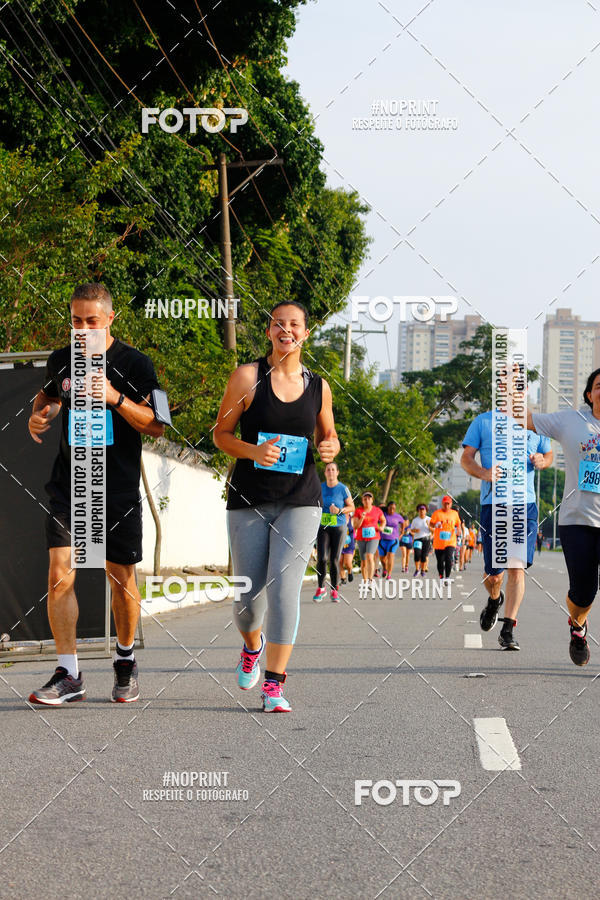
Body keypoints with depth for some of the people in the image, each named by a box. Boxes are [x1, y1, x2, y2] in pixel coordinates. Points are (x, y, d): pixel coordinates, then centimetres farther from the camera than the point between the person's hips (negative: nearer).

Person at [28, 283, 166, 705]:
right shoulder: (60, 361, 7)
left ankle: (126, 659, 29)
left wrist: (115, 398, -18)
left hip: (118, 488, -2)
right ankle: (69, 675, -7)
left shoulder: (134, 364, -3)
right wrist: (38, 415, 5)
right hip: (69, 483, 2)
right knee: (60, 574, -10)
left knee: (122, 579, 7)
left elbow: (156, 426, -5)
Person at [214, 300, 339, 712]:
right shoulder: (247, 376, -1)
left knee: (284, 588, -14)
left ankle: (274, 685, -10)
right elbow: (221, 434, 2)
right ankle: (252, 645, 40)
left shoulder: (319, 387, 8)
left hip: (300, 500, 1)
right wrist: (253, 451, -17)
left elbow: (327, 436, 22)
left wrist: (330, 447, -3)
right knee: (249, 594, 3)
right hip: (250, 500, -1)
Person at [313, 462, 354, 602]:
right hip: (323, 528, 2)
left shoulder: (342, 489, -3)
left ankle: (334, 590, 10)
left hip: (338, 528, -2)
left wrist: (339, 511, -15)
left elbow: (352, 507, 2)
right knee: (321, 558, -12)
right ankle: (321, 588, 3)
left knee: (334, 560, -3)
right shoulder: (320, 488, 6)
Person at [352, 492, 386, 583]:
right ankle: (365, 581, 24)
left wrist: (381, 527, -1)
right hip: (361, 539, 2)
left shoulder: (377, 510, 1)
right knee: (363, 561, 9)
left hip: (373, 538, -2)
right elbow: (355, 526, -6)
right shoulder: (358, 510, -2)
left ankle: (370, 580, -27)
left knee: (369, 557, -23)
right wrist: (362, 518, -22)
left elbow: (383, 520, 19)